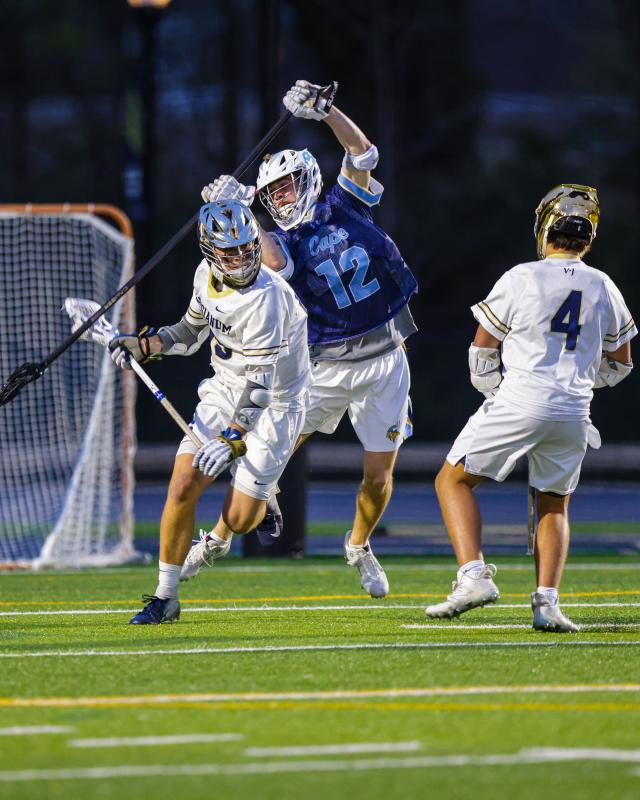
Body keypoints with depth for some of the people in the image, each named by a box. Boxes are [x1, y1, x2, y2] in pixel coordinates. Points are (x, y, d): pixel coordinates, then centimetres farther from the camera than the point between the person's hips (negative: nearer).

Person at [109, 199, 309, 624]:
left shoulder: (268, 298, -29)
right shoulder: (207, 275, -5)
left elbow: (260, 384, -31)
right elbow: (190, 333, 15)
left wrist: (231, 439, -39)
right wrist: (142, 345, 0)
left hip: (274, 404, -6)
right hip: (225, 392, 6)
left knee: (239, 518, -7)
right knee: (183, 486, -10)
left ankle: (219, 535, 32)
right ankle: (166, 596, 2)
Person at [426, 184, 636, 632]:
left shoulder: (521, 280, -4)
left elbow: (482, 353, 3)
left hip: (518, 404, -4)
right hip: (574, 411, 4)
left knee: (453, 481, 9)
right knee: (555, 506, 19)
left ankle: (474, 575, -8)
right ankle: (547, 602, 4)